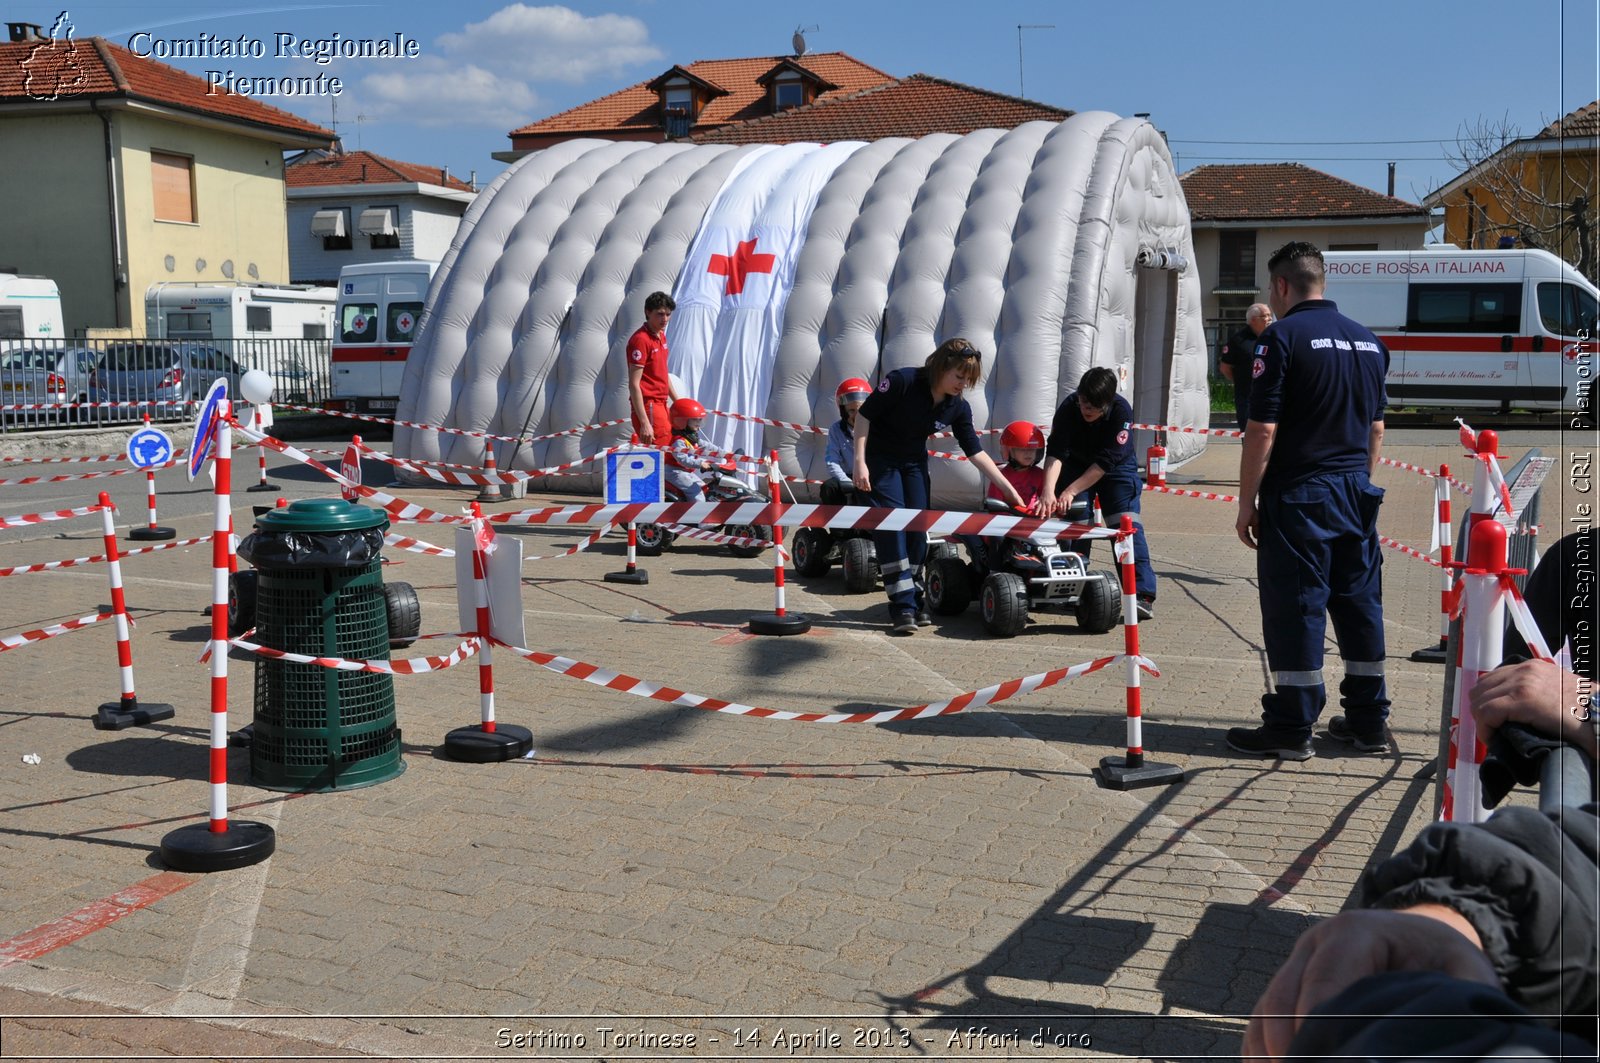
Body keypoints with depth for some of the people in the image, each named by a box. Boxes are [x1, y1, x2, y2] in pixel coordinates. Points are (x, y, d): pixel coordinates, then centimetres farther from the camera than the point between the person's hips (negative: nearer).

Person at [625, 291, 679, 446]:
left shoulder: (661, 336, 14)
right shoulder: (641, 339, -14)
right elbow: (634, 384, -18)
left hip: (662, 404, 9)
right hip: (648, 407, -9)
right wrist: (644, 423, -23)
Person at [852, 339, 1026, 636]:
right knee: (892, 527, -14)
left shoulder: (958, 407, -10)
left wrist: (1007, 488, -8)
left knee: (918, 529, 1)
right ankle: (902, 607, -15)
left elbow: (975, 451, -5)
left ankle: (914, 600, 13)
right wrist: (860, 461, -22)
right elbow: (865, 414, -17)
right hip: (879, 459, -5)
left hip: (915, 463, 5)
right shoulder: (902, 381, -25)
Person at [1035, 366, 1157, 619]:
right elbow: (1055, 453, -34)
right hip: (1077, 464, 2)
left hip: (1117, 467, -2)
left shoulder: (1122, 411, -31)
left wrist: (1070, 491, -35)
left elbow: (1106, 461, -31)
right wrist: (1048, 491, -49)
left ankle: (1143, 593, -22)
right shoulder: (1068, 407, -26)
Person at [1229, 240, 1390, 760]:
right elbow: (1376, 428, 16)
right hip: (1356, 494, 7)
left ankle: (1291, 728, 5)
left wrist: (1247, 502, -9)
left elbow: (1262, 430, -15)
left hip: (1299, 494, -7)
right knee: (1360, 602, 13)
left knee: (1295, 607, -1)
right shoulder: (1368, 341, 11)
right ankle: (1368, 721, 21)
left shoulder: (1283, 336, -11)